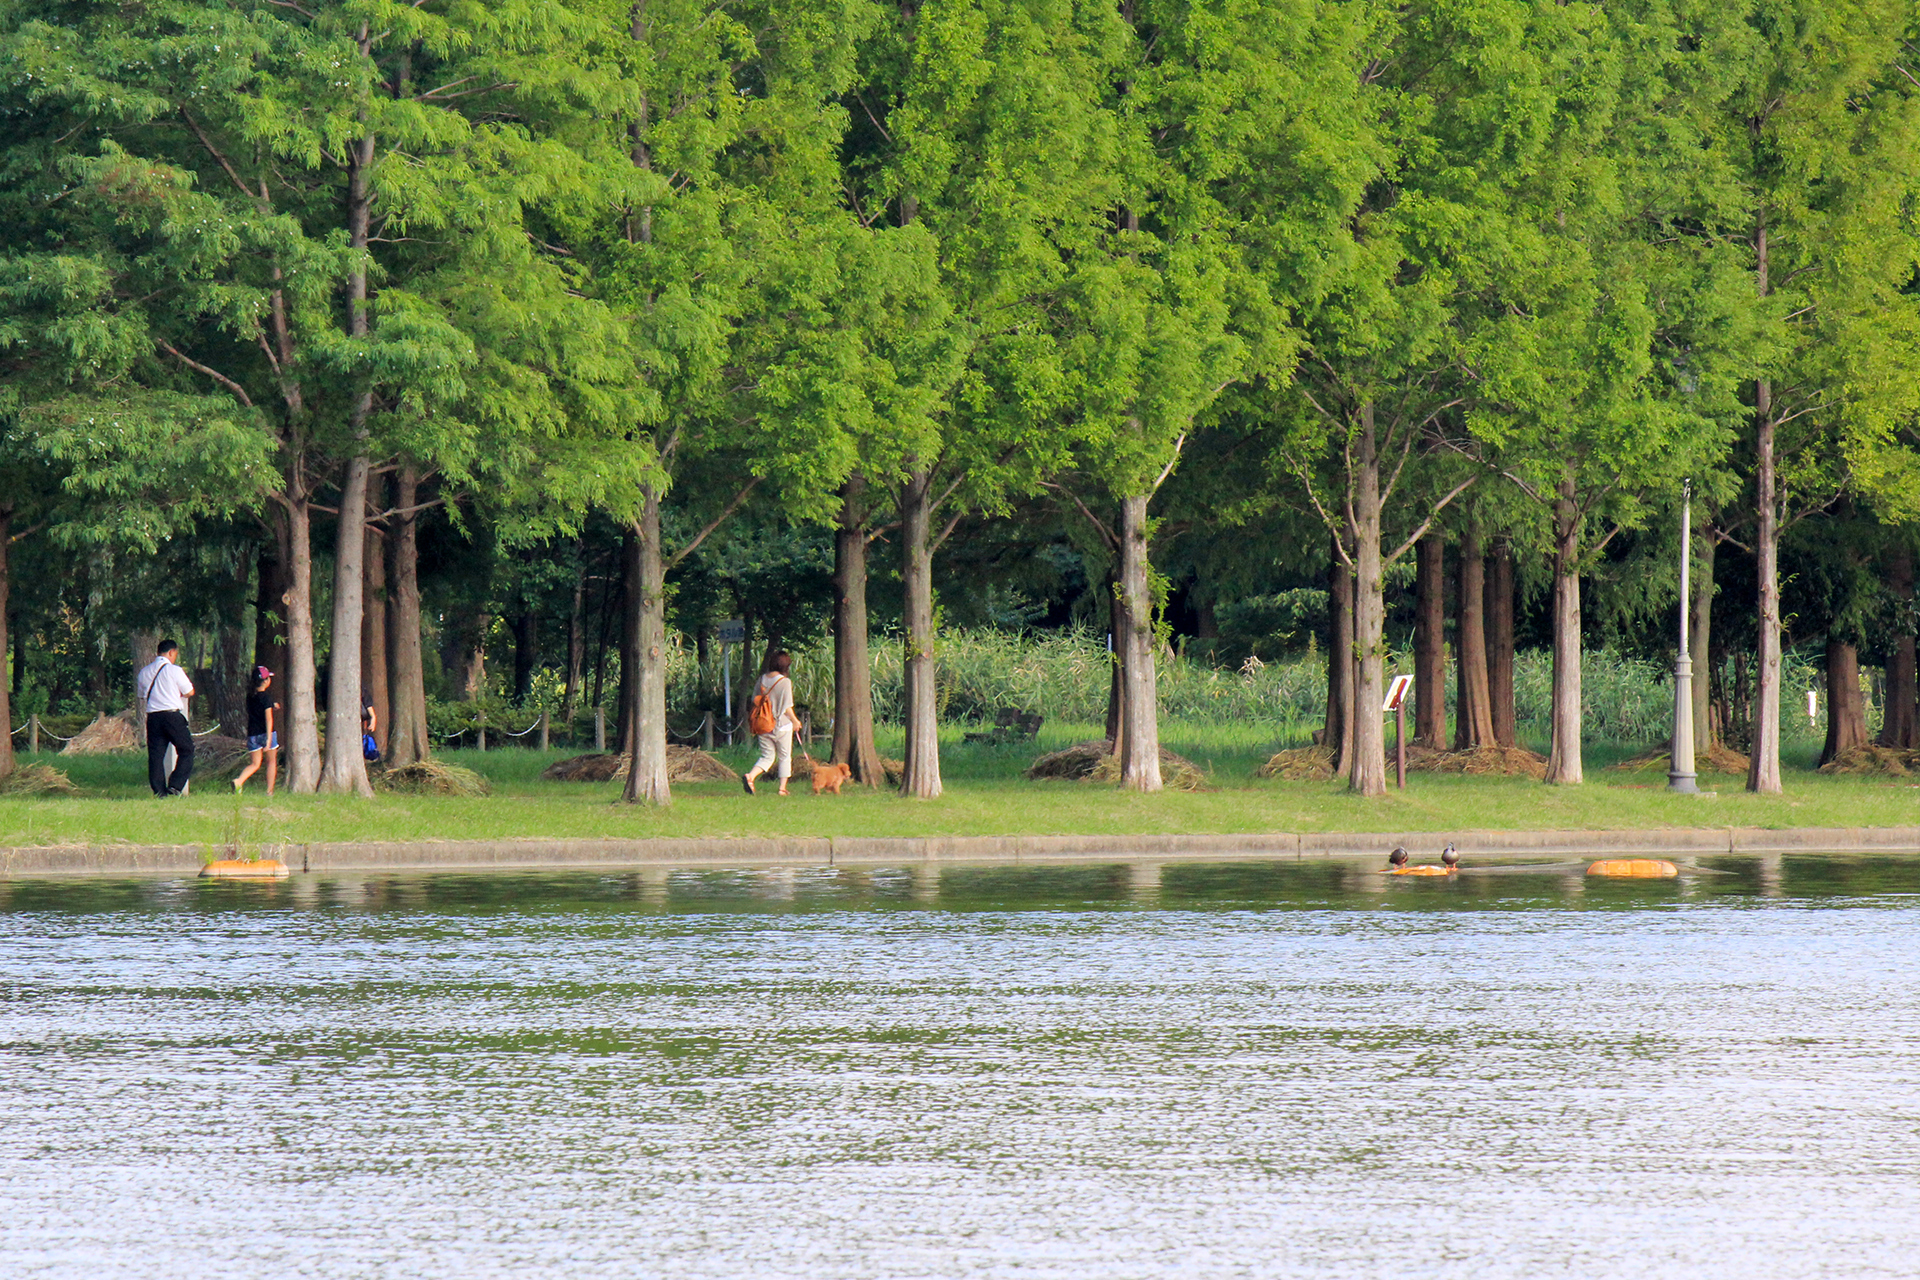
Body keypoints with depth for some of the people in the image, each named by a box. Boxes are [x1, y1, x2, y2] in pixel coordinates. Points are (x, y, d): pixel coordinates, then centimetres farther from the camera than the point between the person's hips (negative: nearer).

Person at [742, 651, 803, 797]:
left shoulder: (762, 680, 3)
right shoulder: (784, 682, -13)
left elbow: (755, 701, 9)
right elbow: (787, 707, -13)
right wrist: (795, 721, 4)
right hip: (781, 725, -4)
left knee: (767, 756, 12)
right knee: (785, 757, 11)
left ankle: (750, 776, -13)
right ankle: (782, 788, 12)